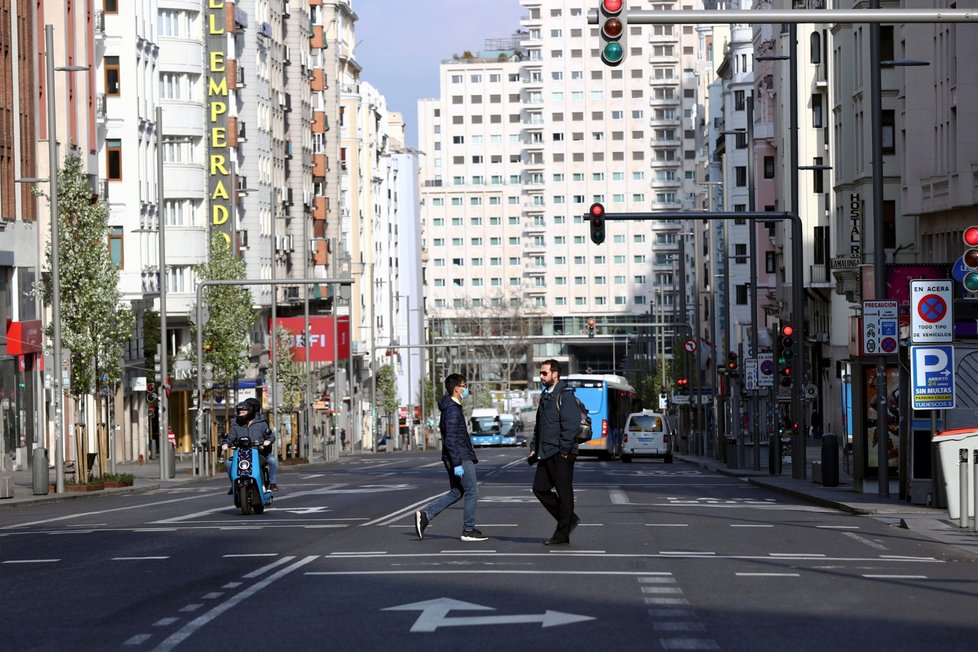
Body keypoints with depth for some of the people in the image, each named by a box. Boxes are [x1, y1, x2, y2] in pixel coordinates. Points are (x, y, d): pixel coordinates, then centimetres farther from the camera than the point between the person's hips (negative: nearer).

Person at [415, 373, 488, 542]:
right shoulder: (452, 410, -17)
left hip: (456, 458, 10)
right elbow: (450, 439, -22)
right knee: (472, 492, -1)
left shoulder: (452, 407, 15)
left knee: (456, 492, 13)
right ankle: (468, 531, 5)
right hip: (460, 458, -10)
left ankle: (425, 515, 6)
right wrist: (457, 464, -24)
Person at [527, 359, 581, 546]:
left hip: (561, 455, -9)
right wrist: (534, 448, 16)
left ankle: (562, 535, 3)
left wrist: (564, 450, -19)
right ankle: (569, 520, 20)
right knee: (540, 489, 9)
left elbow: (572, 425, -18)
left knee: (564, 493, -2)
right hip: (546, 454, 9)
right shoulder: (545, 397, 17)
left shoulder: (565, 396, -12)